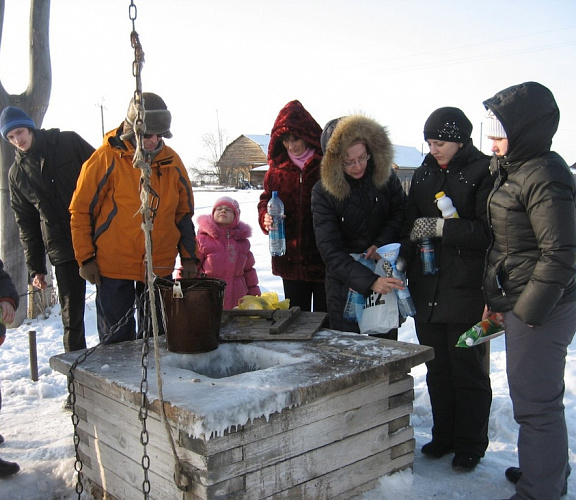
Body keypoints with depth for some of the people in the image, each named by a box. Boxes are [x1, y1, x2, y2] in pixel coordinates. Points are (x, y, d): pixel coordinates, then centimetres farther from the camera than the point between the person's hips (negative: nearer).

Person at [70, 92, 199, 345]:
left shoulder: (171, 161, 2)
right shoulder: (107, 159, -10)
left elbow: (184, 212, 11)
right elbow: (81, 211, -5)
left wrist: (189, 257, 9)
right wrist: (85, 258, -6)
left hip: (160, 266, 4)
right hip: (114, 266, -3)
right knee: (117, 341, 7)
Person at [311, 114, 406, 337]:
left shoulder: (385, 175, -7)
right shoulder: (323, 192, -16)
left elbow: (399, 212, 7)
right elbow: (330, 251, -19)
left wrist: (381, 243, -12)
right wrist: (370, 281, -28)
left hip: (386, 276, 3)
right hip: (344, 281, -3)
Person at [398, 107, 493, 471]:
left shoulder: (483, 172, -9)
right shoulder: (424, 173, 10)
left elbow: (489, 232, -16)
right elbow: (410, 223, 11)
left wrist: (441, 227, -20)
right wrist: (402, 260, -3)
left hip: (466, 290, -6)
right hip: (427, 288, 6)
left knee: (468, 370, 6)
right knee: (437, 368, 15)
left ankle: (470, 445, 22)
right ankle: (444, 436, 30)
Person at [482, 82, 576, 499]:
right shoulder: (517, 170, 13)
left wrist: (529, 309, -19)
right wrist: (499, 299, 18)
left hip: (541, 309, -11)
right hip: (523, 305, 11)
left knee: (535, 403, 0)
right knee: (535, 396, 23)